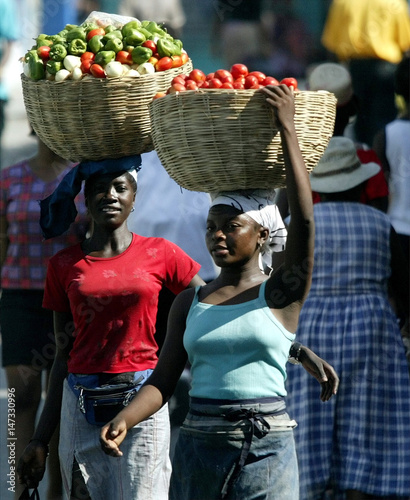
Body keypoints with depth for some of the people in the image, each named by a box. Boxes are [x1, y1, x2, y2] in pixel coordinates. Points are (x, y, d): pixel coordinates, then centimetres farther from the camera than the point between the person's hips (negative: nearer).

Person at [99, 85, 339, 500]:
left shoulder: (281, 294, 0)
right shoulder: (189, 302, 11)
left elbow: (303, 220, -14)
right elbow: (162, 382, 7)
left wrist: (287, 128, -13)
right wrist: (124, 422, -13)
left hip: (266, 451, -4)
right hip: (198, 450, 4)